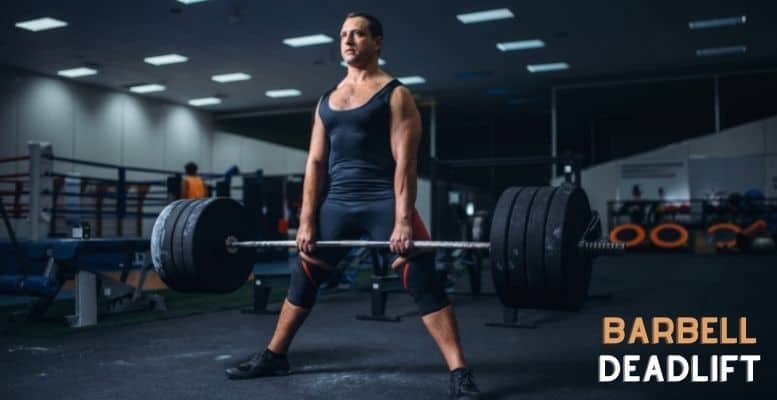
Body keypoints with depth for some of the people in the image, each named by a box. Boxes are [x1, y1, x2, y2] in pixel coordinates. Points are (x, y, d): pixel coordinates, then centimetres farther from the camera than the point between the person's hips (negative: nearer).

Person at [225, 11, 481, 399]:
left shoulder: (395, 95, -1)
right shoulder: (326, 100, 15)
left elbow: (404, 160, -10)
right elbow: (315, 162, 11)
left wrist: (403, 221, -19)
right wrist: (307, 221, 4)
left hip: (384, 201, -6)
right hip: (336, 203, 6)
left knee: (423, 282, -11)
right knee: (302, 279, 12)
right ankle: (273, 356, 29)